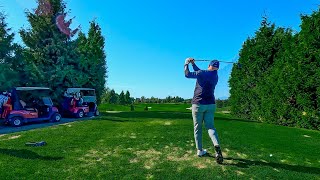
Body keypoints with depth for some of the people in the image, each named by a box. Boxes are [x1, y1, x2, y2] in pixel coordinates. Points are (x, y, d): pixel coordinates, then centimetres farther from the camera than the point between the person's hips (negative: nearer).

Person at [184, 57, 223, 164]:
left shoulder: (202, 73, -10)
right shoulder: (215, 76, 11)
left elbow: (187, 74, -8)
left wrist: (186, 64, 6)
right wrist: (193, 64, 26)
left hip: (198, 104, -4)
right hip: (210, 104, 5)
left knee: (198, 128, 5)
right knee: (210, 126, 5)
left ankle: (200, 151, 9)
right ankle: (217, 146, -19)